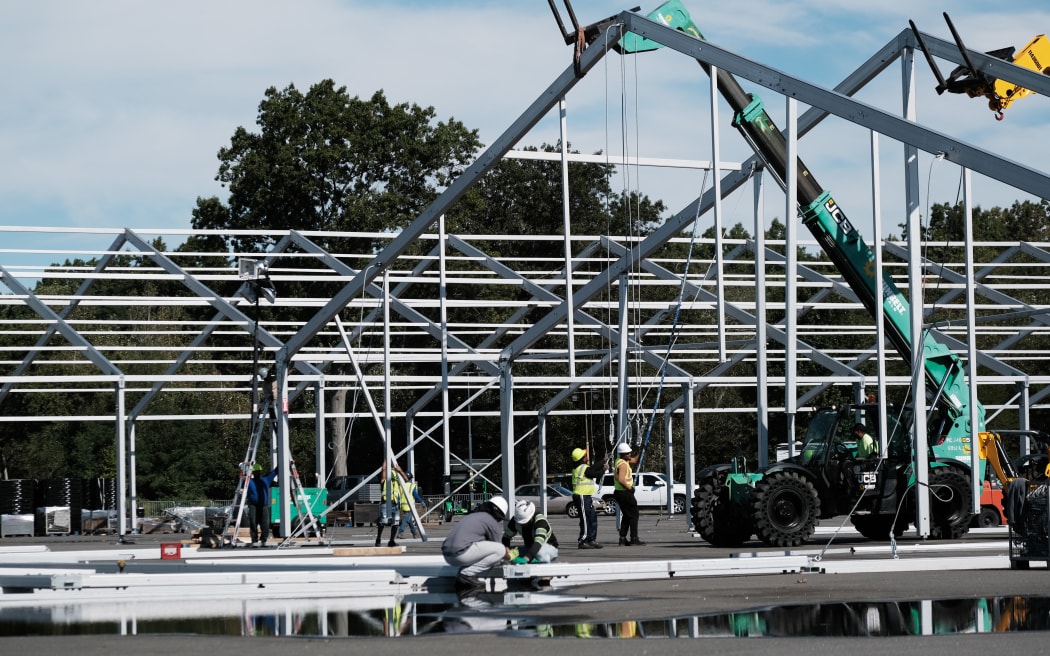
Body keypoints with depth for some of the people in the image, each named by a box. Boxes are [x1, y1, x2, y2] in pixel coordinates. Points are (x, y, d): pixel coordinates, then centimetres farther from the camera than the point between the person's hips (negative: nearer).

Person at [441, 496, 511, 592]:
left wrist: (506, 551, 50)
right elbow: (498, 548, 11)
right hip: (460, 554, -9)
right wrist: (508, 556, 32)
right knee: (500, 550, -2)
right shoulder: (491, 521, 2)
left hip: (447, 555, 9)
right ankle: (467, 574, -9)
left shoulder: (472, 516, 28)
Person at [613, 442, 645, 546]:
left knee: (626, 515, 15)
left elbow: (635, 460, 27)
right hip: (625, 493, -10)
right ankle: (634, 538, -9)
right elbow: (621, 479, -30)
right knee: (633, 514, -5)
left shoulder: (619, 461, 13)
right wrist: (629, 487, -17)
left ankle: (622, 538, 12)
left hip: (619, 492, 10)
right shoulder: (623, 464, -18)